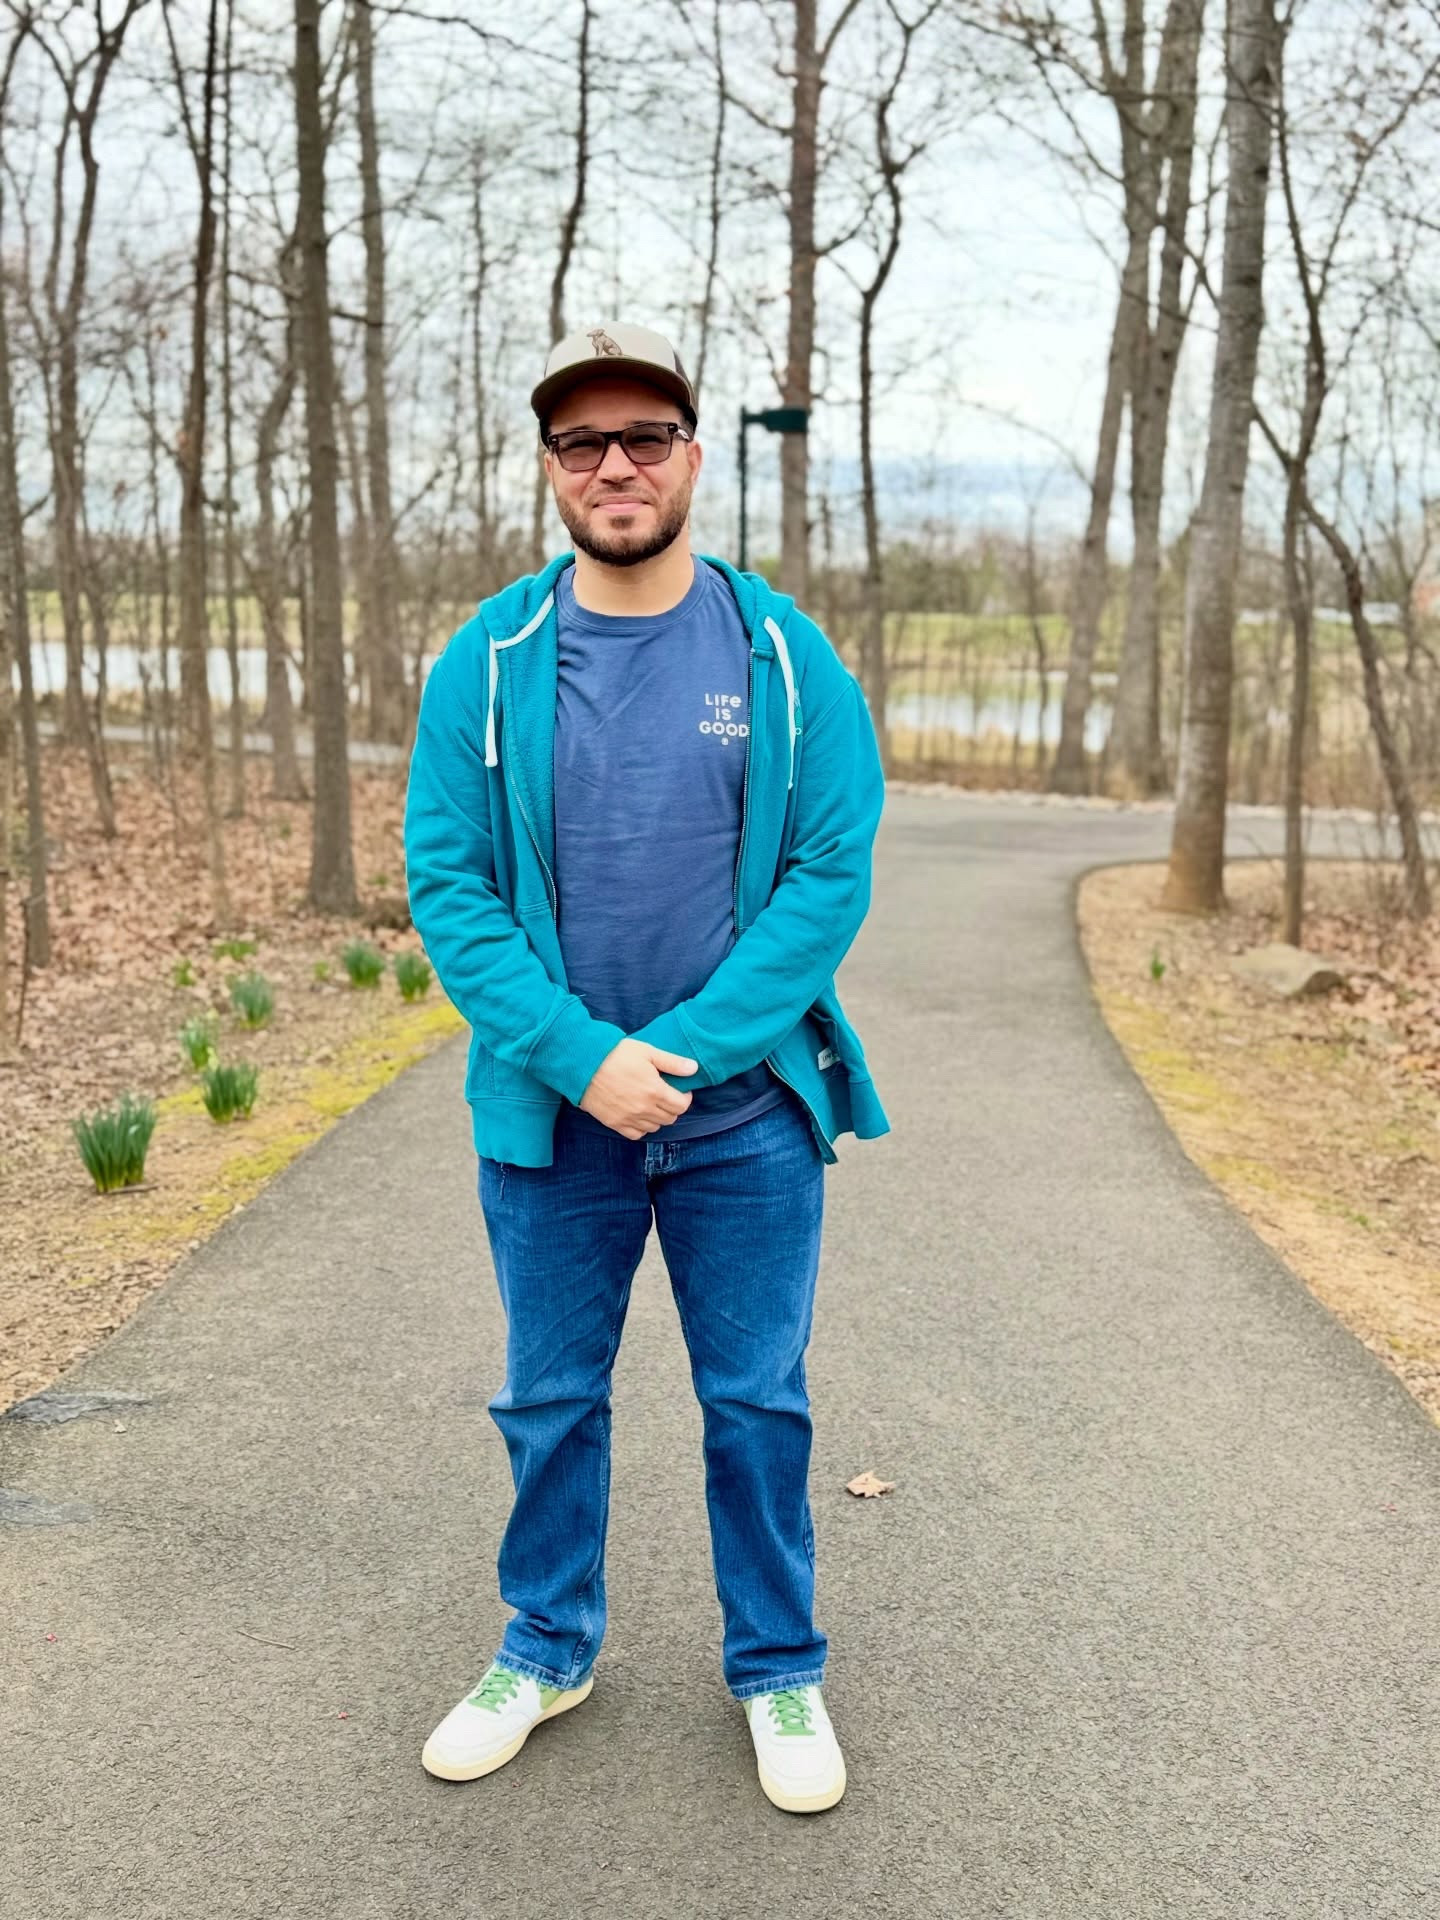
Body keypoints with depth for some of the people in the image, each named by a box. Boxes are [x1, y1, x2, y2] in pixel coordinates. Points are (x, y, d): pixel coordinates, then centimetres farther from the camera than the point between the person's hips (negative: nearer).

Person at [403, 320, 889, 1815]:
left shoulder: (788, 657, -3)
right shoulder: (484, 665, -2)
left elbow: (833, 872, -7)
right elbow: (445, 883, -5)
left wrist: (687, 1052, -15)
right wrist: (579, 1057, -15)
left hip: (747, 1110, -1)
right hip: (549, 1113, 1)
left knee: (758, 1402, 11)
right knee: (550, 1401, 15)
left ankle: (777, 1668, 31)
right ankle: (547, 1648, 37)